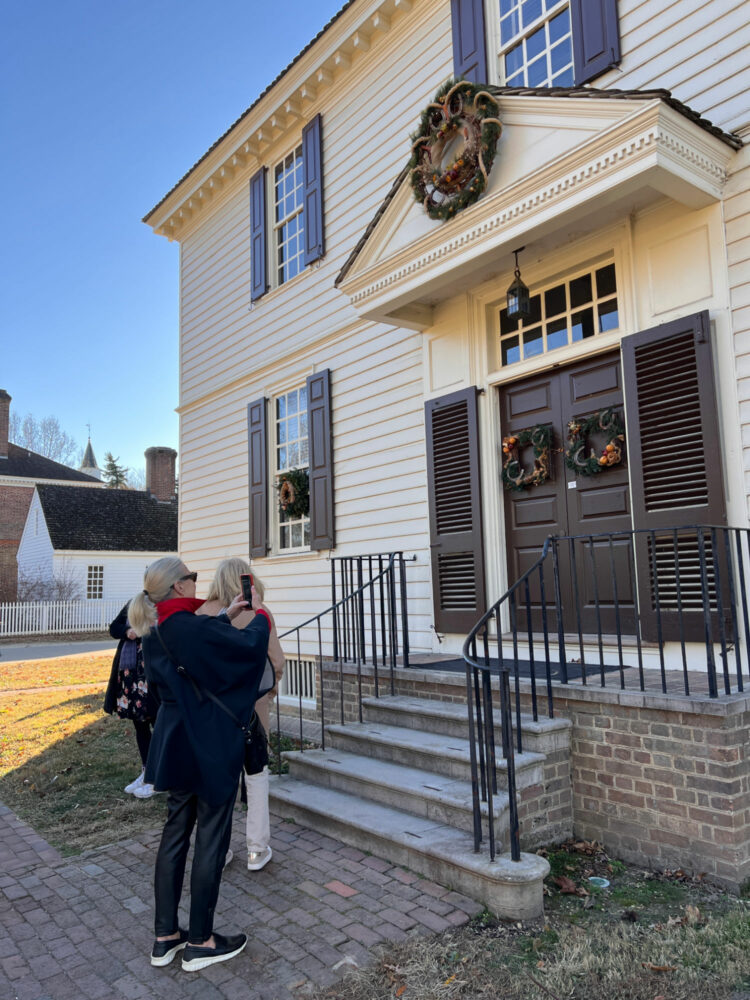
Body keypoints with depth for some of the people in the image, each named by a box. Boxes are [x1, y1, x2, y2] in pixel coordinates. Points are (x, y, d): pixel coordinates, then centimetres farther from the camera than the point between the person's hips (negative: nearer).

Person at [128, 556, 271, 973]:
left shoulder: (154, 632, 3)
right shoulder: (192, 626, -23)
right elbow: (250, 643, -18)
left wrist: (226, 616, 23)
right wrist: (261, 614, 0)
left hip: (175, 744, 9)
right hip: (212, 746, -8)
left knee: (175, 832, 16)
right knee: (211, 838, 5)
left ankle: (166, 936, 27)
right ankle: (200, 942, 18)